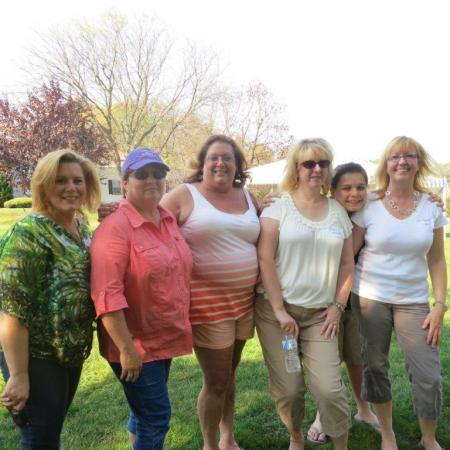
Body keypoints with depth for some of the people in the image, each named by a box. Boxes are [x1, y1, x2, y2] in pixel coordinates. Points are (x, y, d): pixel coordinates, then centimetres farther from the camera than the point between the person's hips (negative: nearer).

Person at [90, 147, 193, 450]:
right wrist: (126, 348, -23)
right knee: (157, 416, 2)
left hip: (164, 338, 7)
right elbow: (107, 294, -25)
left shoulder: (169, 219, 4)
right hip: (136, 344, -7)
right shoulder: (115, 227, -20)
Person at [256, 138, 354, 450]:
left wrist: (338, 306, 2)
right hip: (277, 310, -2)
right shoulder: (278, 208, -3)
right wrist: (279, 310, -12)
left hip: (320, 314, 2)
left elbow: (347, 263, 11)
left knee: (329, 388, -4)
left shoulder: (338, 211, 8)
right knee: (288, 388, 4)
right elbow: (265, 259, -9)